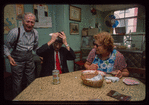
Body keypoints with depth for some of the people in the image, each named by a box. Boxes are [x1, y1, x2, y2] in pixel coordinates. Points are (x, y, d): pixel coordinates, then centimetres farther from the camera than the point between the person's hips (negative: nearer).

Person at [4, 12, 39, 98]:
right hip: (17, 60, -4)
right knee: (17, 83, 9)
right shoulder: (14, 32, -16)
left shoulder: (35, 33, 0)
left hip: (29, 58, 4)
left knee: (32, 81, 15)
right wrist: (9, 57, -21)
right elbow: (6, 46, -6)